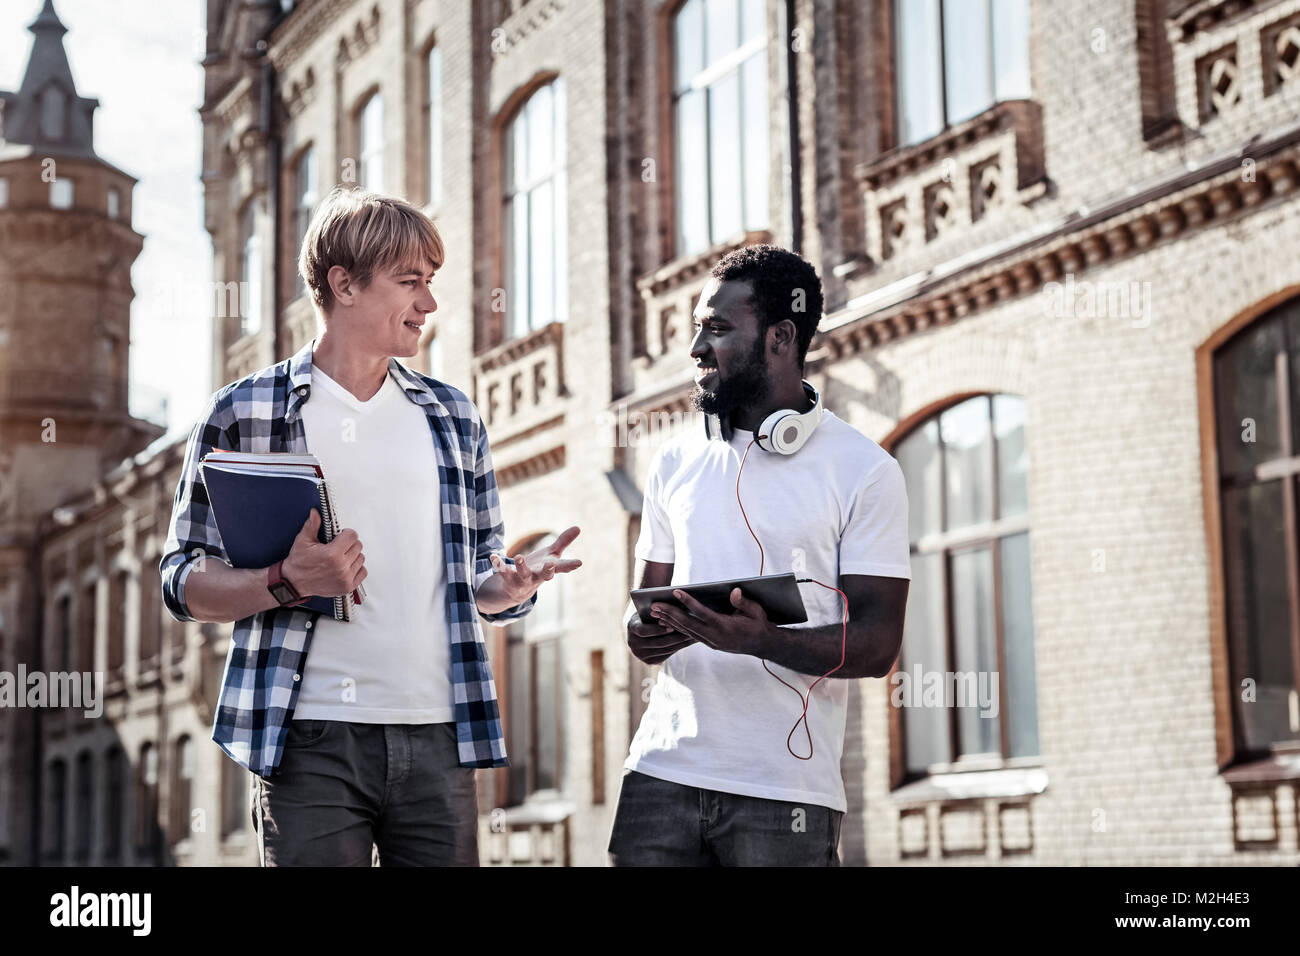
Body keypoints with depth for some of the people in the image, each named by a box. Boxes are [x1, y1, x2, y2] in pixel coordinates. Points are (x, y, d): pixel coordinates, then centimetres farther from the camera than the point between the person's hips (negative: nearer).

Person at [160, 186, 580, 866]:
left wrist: (510, 586, -5)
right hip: (311, 742, -3)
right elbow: (184, 581, 2)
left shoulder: (454, 418, 15)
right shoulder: (244, 413, 3)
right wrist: (288, 583, -16)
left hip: (438, 737, 3)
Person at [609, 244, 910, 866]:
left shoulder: (865, 472, -1)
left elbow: (876, 645, -6)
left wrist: (762, 641, -23)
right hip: (663, 770, 4)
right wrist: (644, 632, -5)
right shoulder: (675, 463, 14)